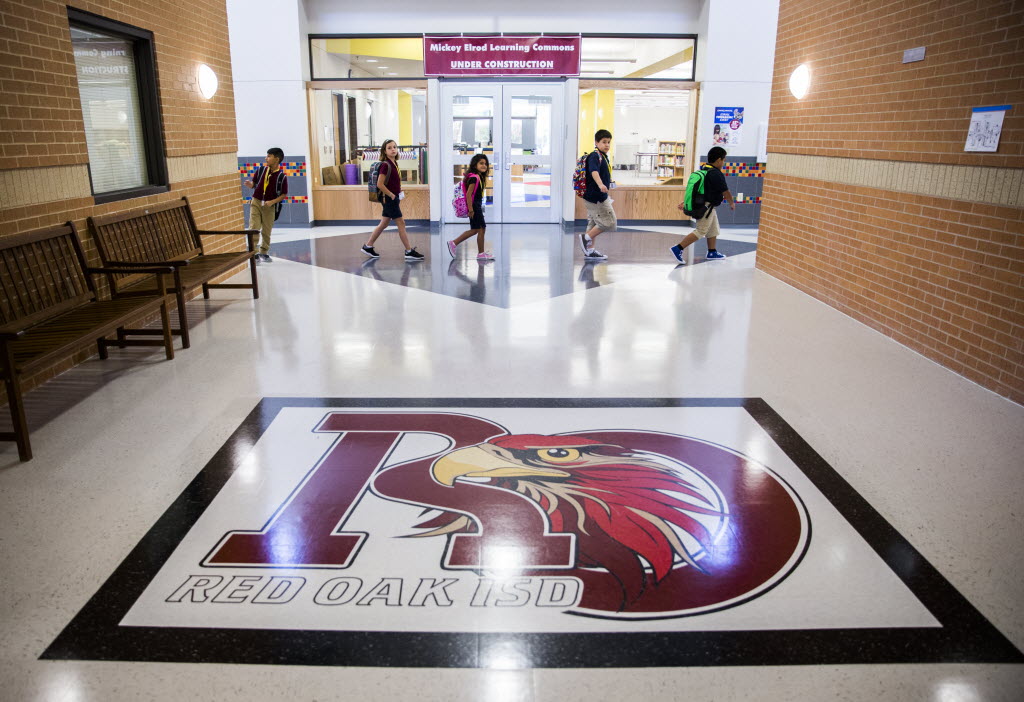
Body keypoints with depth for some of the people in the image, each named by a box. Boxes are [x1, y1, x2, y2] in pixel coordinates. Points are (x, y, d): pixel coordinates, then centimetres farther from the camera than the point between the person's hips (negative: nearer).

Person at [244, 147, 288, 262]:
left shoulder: (282, 176, -10)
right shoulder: (261, 169, -1)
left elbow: (284, 194, -6)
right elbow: (254, 183, 11)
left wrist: (272, 202, -17)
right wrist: (250, 185, -12)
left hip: (269, 206, -2)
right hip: (256, 202, 2)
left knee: (266, 231, 7)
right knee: (253, 228, -5)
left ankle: (264, 253, 22)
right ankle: (254, 252, 0)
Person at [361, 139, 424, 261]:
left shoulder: (394, 163, 10)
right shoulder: (386, 165, -16)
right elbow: (380, 184, -20)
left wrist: (398, 193, 12)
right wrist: (391, 195, -15)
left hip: (393, 198, 9)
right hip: (389, 198, -9)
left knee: (384, 224, 14)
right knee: (401, 223, -5)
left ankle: (368, 246, 24)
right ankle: (409, 252, -1)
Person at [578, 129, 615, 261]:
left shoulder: (603, 157, 15)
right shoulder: (594, 156, -16)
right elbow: (594, 172, -35)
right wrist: (600, 185, -50)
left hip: (600, 197, 10)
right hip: (595, 197, -10)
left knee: (594, 223, 13)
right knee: (608, 223, -8)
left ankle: (589, 251, 19)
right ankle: (586, 238, 1)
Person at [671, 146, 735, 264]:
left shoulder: (702, 170, 9)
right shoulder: (716, 174, -18)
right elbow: (725, 192, -11)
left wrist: (685, 202, 15)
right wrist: (732, 203, 6)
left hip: (700, 204, 10)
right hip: (707, 206, -10)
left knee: (713, 230, 19)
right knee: (701, 232, -7)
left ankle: (712, 252, 27)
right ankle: (678, 249, -13)